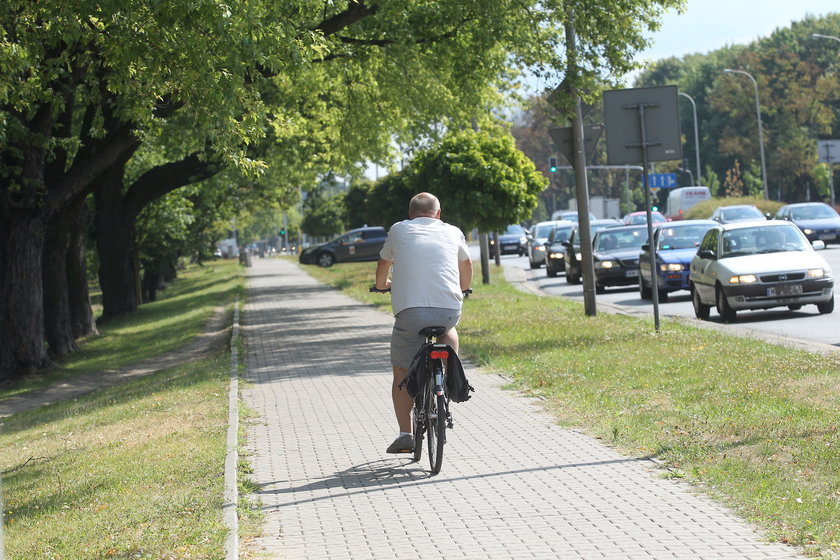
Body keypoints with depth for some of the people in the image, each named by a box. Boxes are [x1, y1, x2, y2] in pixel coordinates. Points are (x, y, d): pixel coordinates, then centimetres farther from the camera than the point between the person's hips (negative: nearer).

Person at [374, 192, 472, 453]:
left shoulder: (399, 230, 16)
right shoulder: (452, 232, 18)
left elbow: (383, 267, 33)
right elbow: (467, 267, 37)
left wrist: (383, 284, 56)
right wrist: (462, 288, 59)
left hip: (410, 310, -1)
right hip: (450, 308, 1)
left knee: (401, 373, 12)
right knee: (447, 331, 36)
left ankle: (405, 434, 4)